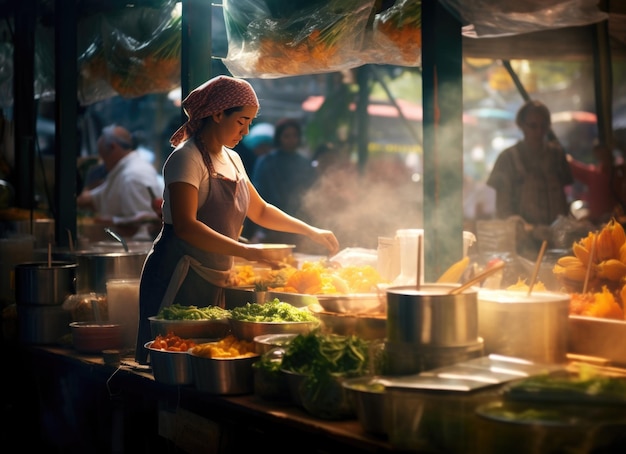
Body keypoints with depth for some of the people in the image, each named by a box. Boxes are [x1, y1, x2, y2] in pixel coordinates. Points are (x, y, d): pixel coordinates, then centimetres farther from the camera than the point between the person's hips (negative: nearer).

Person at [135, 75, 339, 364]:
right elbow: (184, 226, -24)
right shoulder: (187, 158, -12)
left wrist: (311, 231, 18)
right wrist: (246, 251, -31)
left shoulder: (232, 160, 14)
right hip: (179, 278, -8)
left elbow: (260, 211, 27)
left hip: (215, 282, 8)